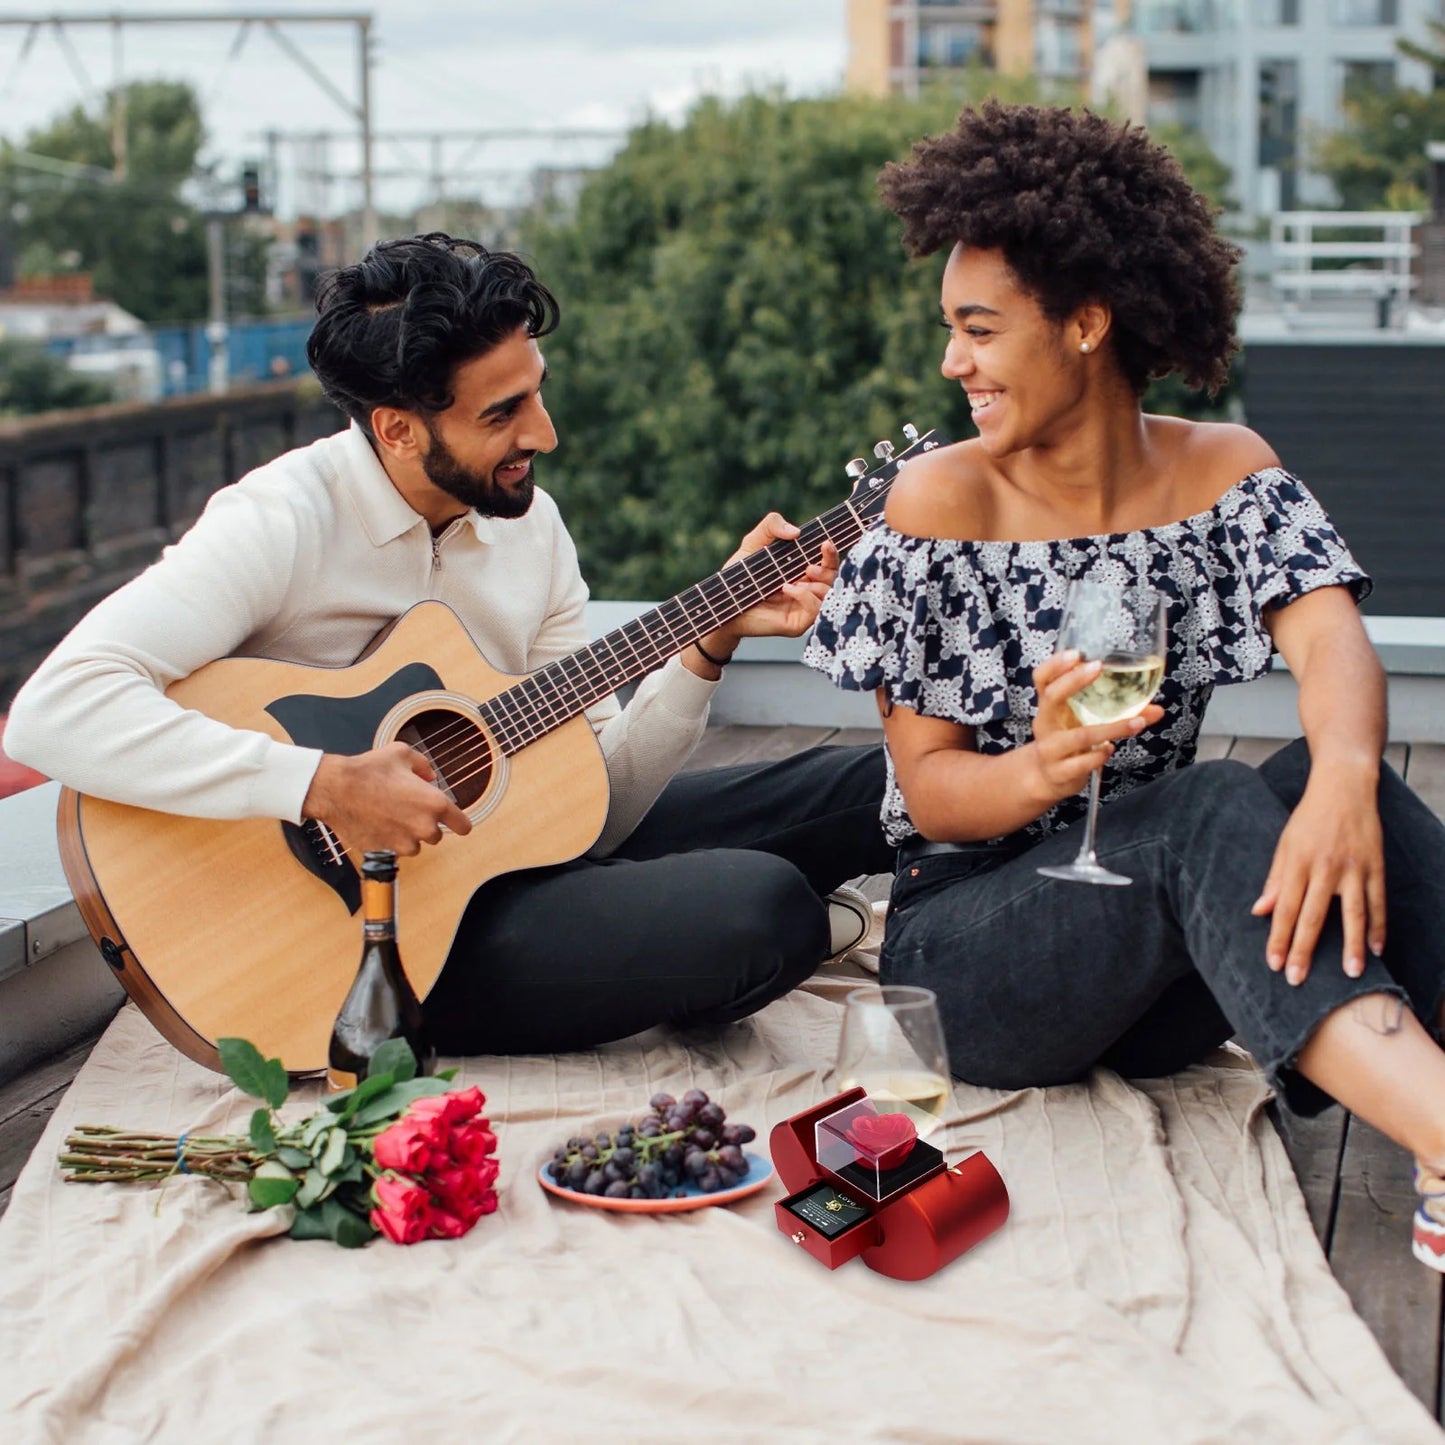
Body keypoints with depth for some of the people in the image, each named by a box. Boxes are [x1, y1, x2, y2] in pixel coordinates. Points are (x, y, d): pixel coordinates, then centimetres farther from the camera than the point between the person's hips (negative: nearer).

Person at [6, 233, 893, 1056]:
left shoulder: (527, 519, 3)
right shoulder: (285, 524, -18)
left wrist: (710, 642, -10)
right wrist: (326, 787, -34)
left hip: (504, 846, 7)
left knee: (874, 788, 2)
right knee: (761, 908, -28)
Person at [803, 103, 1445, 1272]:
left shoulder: (1225, 473, 3)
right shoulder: (945, 499, -6)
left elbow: (1333, 642, -16)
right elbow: (927, 788, -7)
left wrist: (1344, 777, -39)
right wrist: (1042, 768, -31)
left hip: (1162, 956, 3)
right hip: (964, 936, -3)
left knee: (1326, 781, -27)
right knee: (1212, 812, -32)